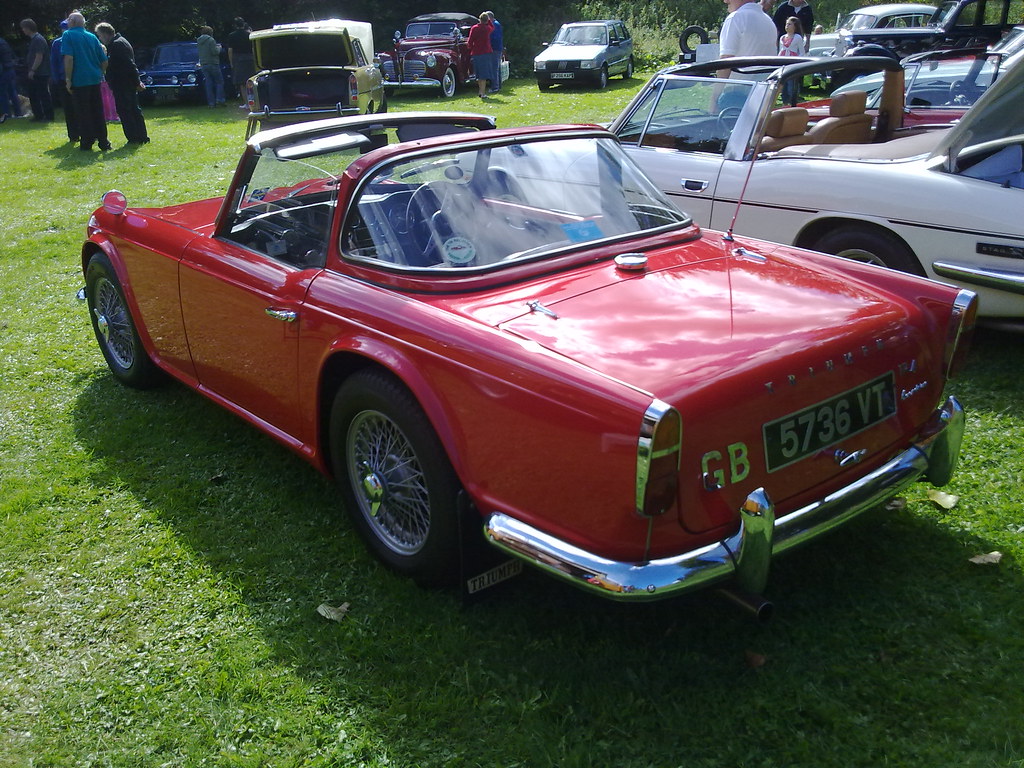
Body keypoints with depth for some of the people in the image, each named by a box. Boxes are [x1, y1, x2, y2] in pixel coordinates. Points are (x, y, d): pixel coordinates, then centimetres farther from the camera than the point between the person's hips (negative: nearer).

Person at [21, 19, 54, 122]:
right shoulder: (33, 39, 16)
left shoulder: (38, 40, -14)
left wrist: (32, 70, -20)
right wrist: (31, 70, 18)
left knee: (44, 95, -5)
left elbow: (39, 57, -20)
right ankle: (38, 115, 19)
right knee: (32, 95, 13)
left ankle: (48, 117, 0)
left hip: (41, 74, -10)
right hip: (35, 74, 10)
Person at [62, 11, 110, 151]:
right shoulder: (92, 37, 11)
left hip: (79, 80, -5)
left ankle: (87, 143, 4)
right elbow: (104, 60, 10)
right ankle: (103, 142, 10)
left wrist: (68, 79, -12)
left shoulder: (68, 35, -4)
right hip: (95, 79, 5)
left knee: (83, 113, 2)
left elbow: (69, 58, -15)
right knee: (98, 112, 9)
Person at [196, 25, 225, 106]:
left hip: (203, 64, 7)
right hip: (213, 63, -7)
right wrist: (219, 47, 3)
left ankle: (211, 102, 3)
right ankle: (219, 100, -9)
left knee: (209, 84, 5)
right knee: (219, 82, 2)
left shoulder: (199, 41, 13)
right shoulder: (211, 40, -10)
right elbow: (215, 52, -17)